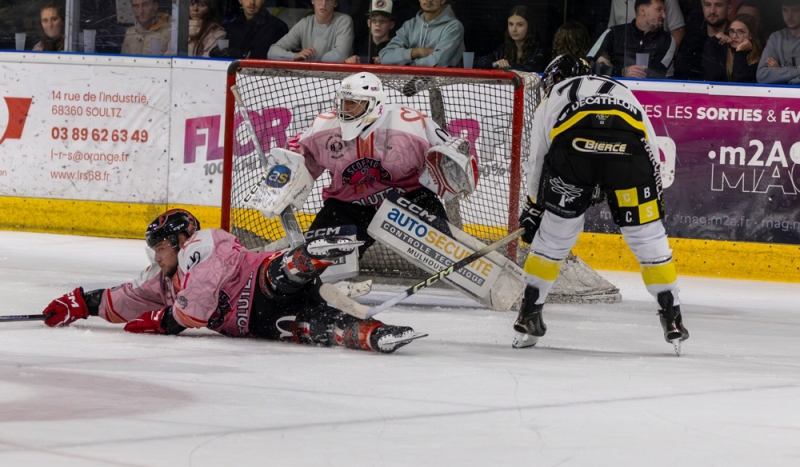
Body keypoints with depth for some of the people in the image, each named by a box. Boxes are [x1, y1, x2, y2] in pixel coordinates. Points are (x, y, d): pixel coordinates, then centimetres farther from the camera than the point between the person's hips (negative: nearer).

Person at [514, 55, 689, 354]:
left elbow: (538, 160, 35)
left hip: (572, 147, -1)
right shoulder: (623, 92, 41)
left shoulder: (552, 98, 37)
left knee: (553, 233, 16)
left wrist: (533, 209, 45)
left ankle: (529, 317, 21)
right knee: (648, 236, 13)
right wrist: (655, 199, 36)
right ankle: (672, 318, 13)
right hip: (628, 147, 1)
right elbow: (652, 151, 31)